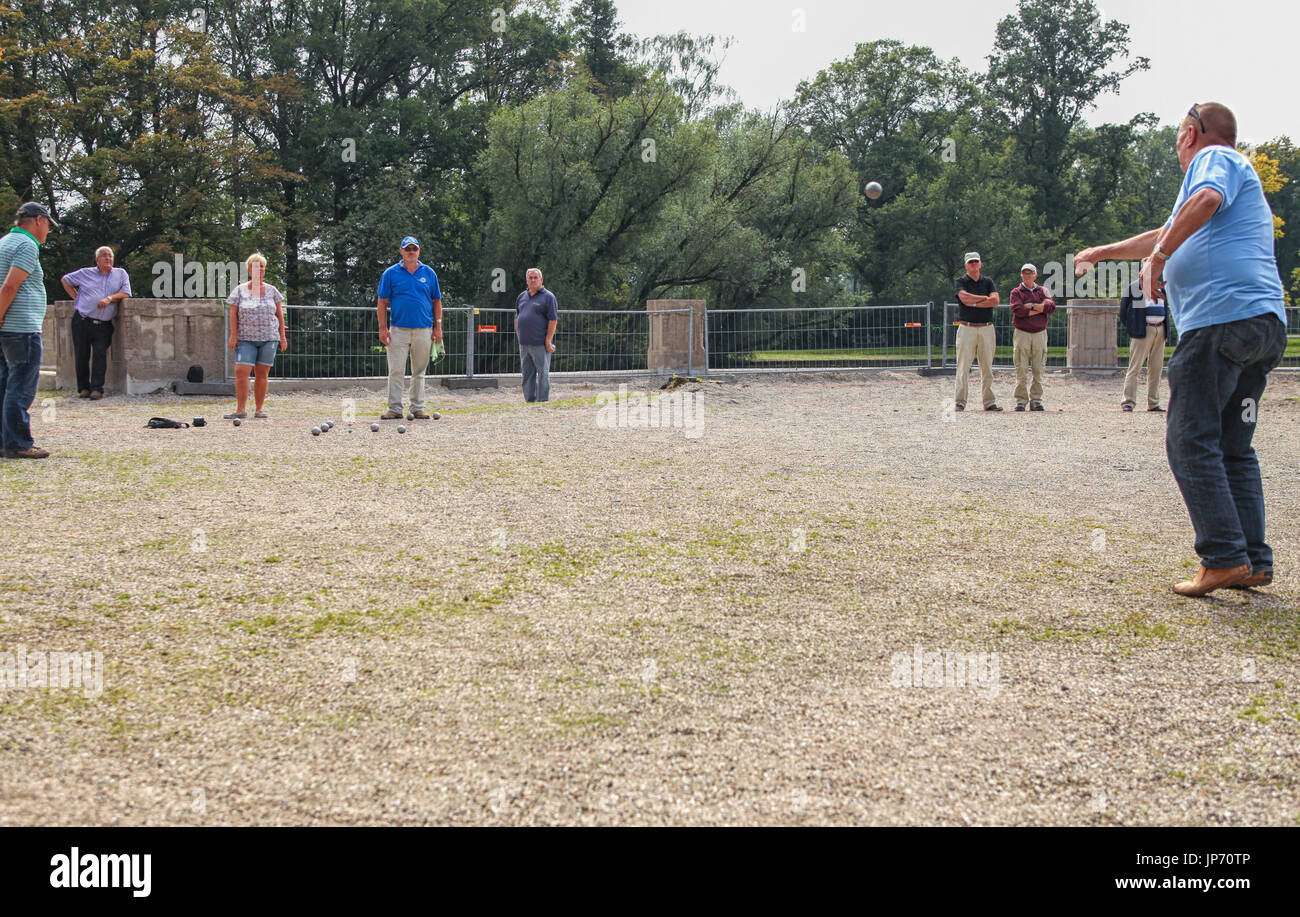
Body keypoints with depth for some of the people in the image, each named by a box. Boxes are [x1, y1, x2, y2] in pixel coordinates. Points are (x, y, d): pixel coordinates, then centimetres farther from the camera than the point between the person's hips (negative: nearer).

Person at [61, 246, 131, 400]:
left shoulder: (120, 274, 11)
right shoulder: (86, 273, 12)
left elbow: (126, 293, 0)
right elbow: (66, 279, 24)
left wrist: (109, 298, -15)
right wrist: (76, 297, 13)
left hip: (104, 325, -1)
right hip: (82, 322, 1)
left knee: (100, 355, -11)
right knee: (81, 356, 2)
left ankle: (97, 389, -9)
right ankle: (83, 388, 14)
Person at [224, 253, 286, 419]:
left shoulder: (272, 291, 11)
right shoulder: (239, 290, 6)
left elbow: (279, 314, 13)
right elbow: (233, 314, 3)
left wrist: (283, 336, 8)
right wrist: (233, 335, -6)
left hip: (269, 338, 1)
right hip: (246, 338, -1)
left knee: (262, 374, 2)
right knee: (241, 372, -13)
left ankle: (259, 409, 9)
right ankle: (240, 409, -9)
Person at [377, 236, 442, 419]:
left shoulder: (429, 273, 9)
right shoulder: (391, 273, 4)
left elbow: (436, 302, 12)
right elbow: (382, 302, 4)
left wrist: (438, 327, 4)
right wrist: (382, 328, -4)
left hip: (424, 331, 2)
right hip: (398, 330, -2)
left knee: (419, 372, 7)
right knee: (396, 371, -4)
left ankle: (417, 408, 14)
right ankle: (395, 408, 0)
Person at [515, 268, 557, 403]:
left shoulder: (548, 297, -3)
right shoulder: (521, 297, 16)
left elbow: (553, 320, -9)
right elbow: (517, 318, 22)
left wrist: (548, 341, -14)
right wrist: (518, 336, 13)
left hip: (540, 344, -6)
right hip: (524, 344, 6)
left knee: (543, 374, -4)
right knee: (527, 374, 10)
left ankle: (543, 401, -1)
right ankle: (529, 400, 16)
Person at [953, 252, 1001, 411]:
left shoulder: (988, 281, 13)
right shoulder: (961, 282, 5)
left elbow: (996, 300, -3)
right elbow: (965, 298, -16)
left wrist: (975, 303, -10)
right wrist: (985, 298, -6)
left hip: (986, 328, 3)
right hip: (967, 328, -3)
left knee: (987, 367, 5)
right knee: (963, 366, -8)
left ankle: (989, 402, 8)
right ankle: (960, 402, -7)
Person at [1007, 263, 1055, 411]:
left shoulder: (1042, 291, 14)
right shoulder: (1016, 292, 6)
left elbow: (1052, 307, -3)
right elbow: (1017, 310, -13)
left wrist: (1031, 306, -9)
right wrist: (1041, 307, -8)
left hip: (1040, 334, 2)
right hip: (1022, 333, -2)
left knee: (1038, 369, 2)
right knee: (1021, 369, -6)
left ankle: (1036, 400, 7)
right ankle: (1020, 400, -2)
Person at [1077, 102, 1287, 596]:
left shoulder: (1214, 158, 3)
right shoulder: (1236, 170, 33)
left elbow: (1207, 200, -23)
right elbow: (1170, 235, 44)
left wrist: (1157, 256, -18)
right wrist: (1102, 253, 53)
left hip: (1220, 317, -10)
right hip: (1265, 322, 10)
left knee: (1191, 441, -9)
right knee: (1234, 447, 11)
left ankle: (1224, 557, -14)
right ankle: (1254, 561, 7)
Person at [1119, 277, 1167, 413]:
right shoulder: (1132, 288, 0)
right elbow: (1123, 310, -1)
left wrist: (1165, 330, 13)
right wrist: (1130, 330, -6)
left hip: (1160, 330, 6)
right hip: (1143, 330, -6)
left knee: (1156, 367, 6)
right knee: (1135, 366, -8)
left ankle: (1153, 403, 10)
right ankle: (1128, 402, -7)